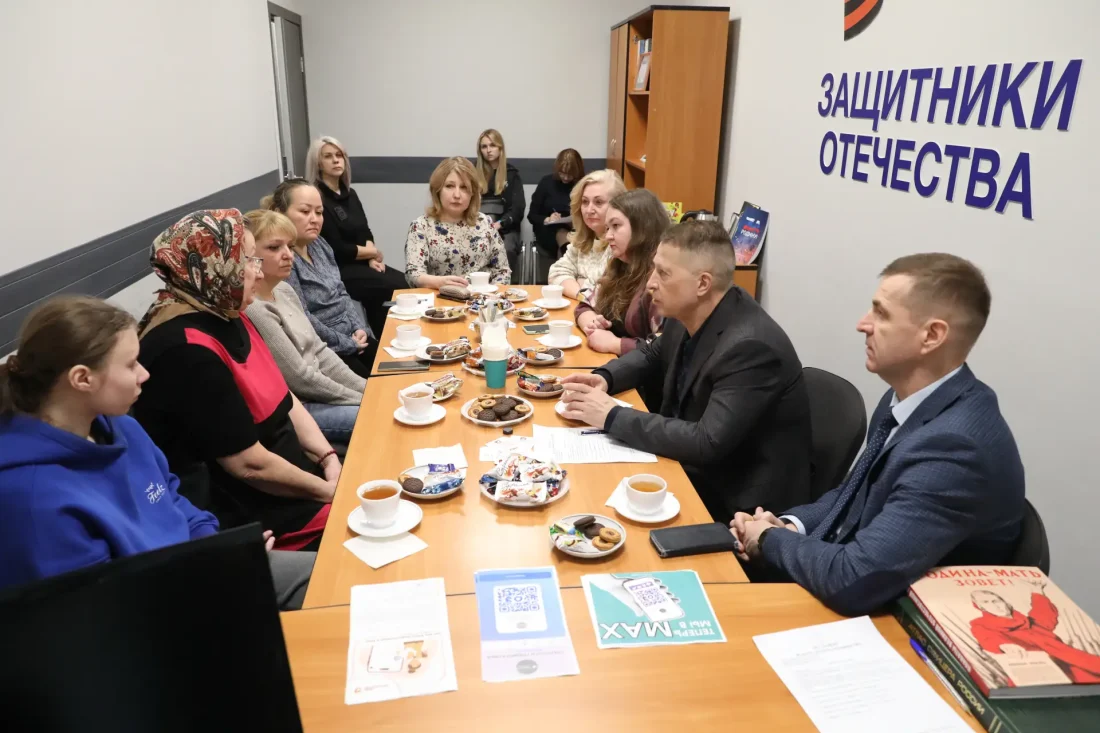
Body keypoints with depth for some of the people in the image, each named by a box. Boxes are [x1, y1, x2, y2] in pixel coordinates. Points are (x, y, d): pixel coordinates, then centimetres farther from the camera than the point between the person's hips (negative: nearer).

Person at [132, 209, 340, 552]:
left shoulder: (227, 316, 4)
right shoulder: (185, 351, -25)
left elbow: (284, 400, 8)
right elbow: (250, 465, -24)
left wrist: (329, 460, -4)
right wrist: (328, 491, -13)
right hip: (244, 514, -9)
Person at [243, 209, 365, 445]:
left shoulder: (284, 290, 6)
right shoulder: (253, 310, -22)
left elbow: (319, 352, 9)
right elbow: (299, 378, -20)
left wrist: (367, 389, 1)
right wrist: (363, 400, -12)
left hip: (315, 393, 9)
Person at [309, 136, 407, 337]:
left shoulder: (350, 194, 15)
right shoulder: (317, 199, -11)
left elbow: (365, 232, 12)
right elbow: (337, 249, -15)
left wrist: (372, 258, -8)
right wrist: (373, 253, -4)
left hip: (362, 263, 8)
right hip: (338, 270, -8)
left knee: (407, 282, -14)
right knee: (399, 289, -23)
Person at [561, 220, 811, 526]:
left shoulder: (751, 346, -28)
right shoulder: (687, 315, -4)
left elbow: (707, 443, -33)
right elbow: (653, 355, 16)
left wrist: (613, 416, -27)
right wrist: (605, 378, -4)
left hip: (740, 504, -7)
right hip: (695, 473, 7)